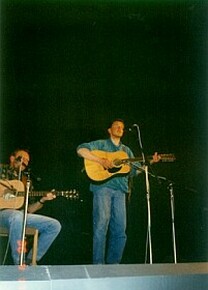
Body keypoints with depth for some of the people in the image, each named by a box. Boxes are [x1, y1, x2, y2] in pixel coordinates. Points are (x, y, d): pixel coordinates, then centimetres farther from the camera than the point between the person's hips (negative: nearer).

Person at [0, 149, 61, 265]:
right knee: (17, 216, -42)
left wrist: (42, 200, -1)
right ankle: (19, 264, -31)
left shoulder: (26, 181, 22)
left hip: (21, 214, 6)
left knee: (55, 225, -6)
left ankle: (30, 261, -3)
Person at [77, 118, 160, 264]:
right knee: (101, 225, -9)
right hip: (103, 187, -5)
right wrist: (101, 160, -16)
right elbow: (81, 149, -7)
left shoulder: (126, 150, 24)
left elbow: (134, 170, 18)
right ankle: (98, 263, -3)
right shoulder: (101, 144, 7)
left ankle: (113, 263, 13)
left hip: (119, 190, 5)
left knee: (120, 229, 2)